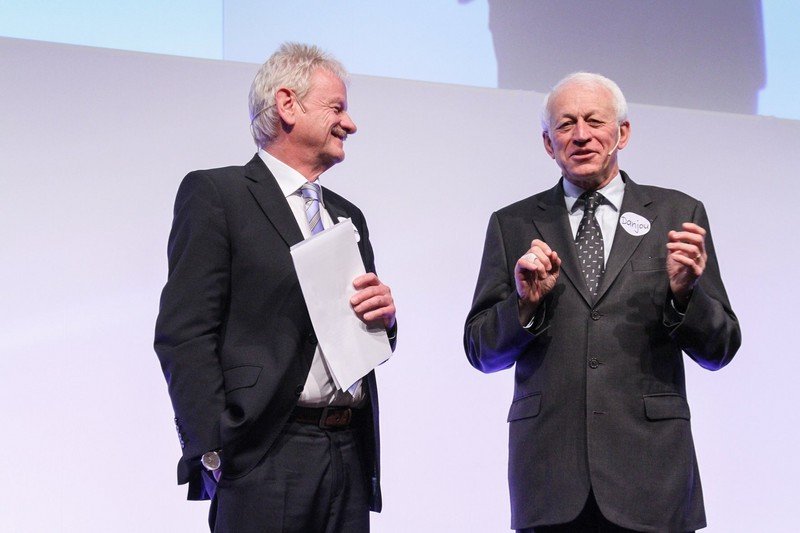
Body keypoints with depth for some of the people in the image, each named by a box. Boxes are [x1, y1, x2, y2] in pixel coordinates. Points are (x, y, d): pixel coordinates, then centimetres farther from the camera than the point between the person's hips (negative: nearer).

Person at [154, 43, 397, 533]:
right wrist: (213, 452, -16)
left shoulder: (348, 216, 22)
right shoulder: (215, 194, 0)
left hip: (350, 455, 6)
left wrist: (384, 316, 2)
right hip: (266, 457, -6)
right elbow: (184, 333, -9)